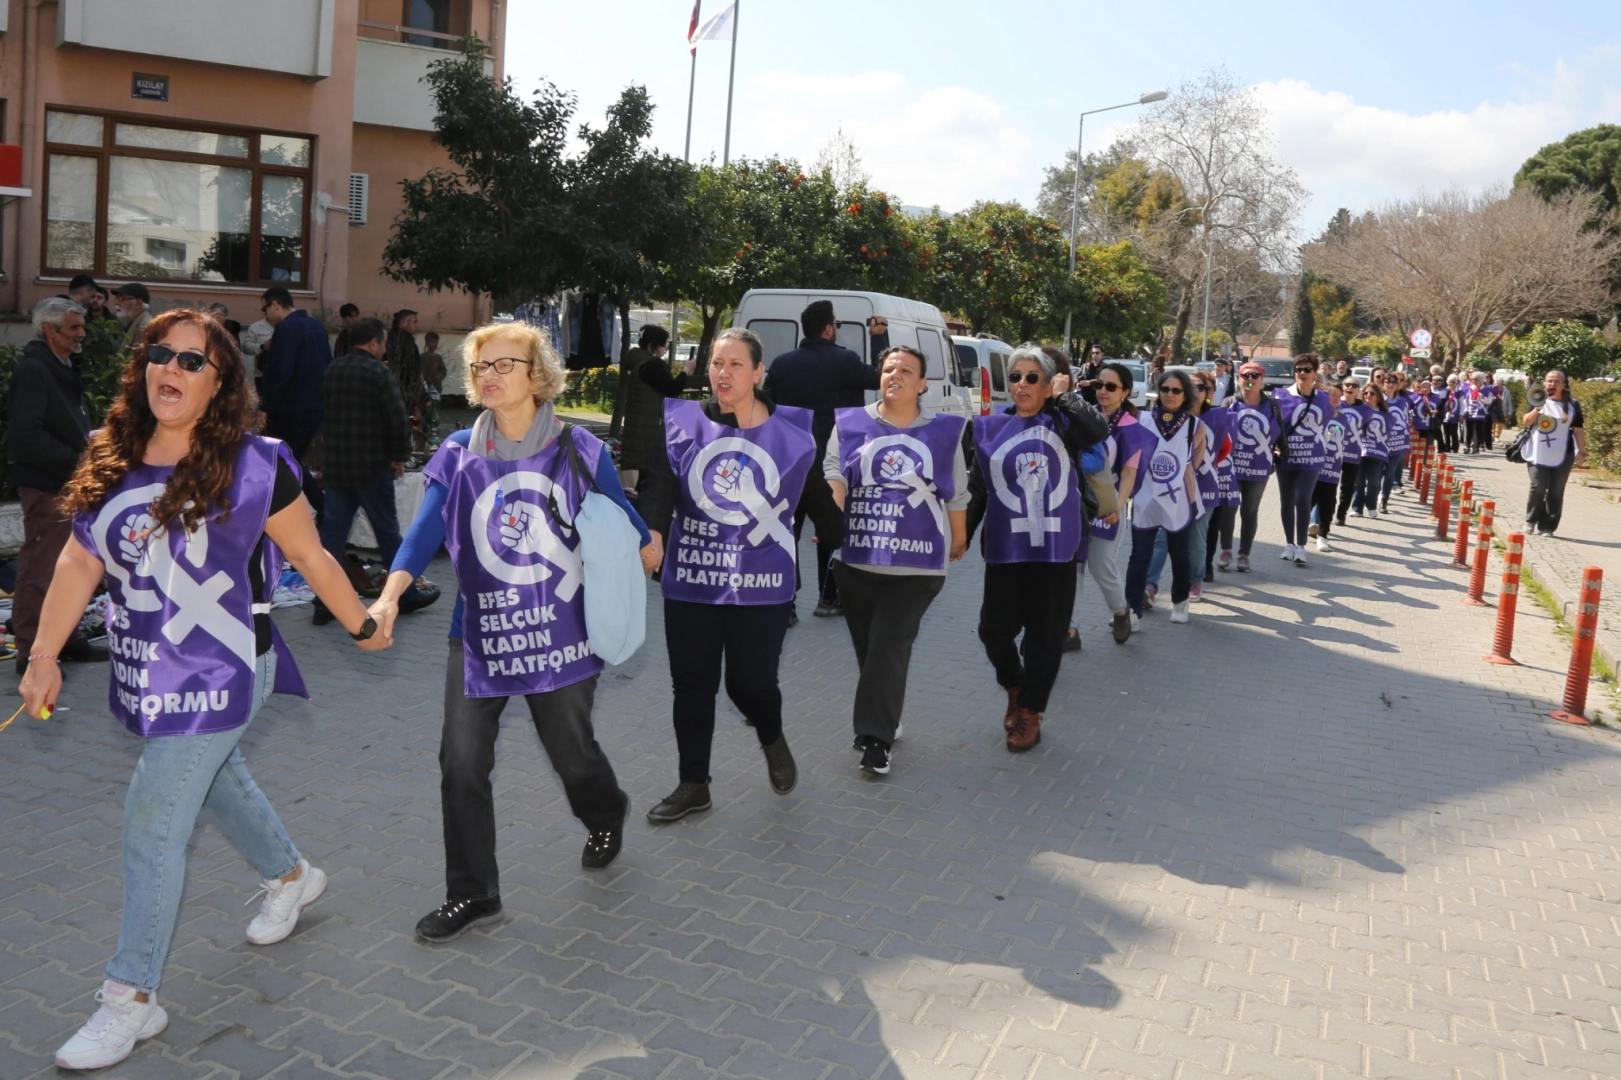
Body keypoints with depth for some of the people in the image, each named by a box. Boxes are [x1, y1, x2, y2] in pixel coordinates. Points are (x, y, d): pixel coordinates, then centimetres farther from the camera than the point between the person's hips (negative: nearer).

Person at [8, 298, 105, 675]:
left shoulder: (63, 368, 16)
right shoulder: (32, 370, -16)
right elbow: (27, 436, -24)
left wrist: (86, 439, 8)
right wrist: (74, 459, -20)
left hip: (70, 483, 10)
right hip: (45, 485, -10)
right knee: (40, 570, -4)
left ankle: (67, 639, 28)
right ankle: (31, 652, 4)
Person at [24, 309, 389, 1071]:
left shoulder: (251, 467, -15)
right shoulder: (111, 460, 1)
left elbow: (312, 558, -7)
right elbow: (80, 561, 0)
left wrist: (363, 627, 2)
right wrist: (44, 656, -6)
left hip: (218, 674, -6)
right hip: (146, 672, 7)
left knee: (152, 826, -5)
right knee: (217, 780, 24)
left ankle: (132, 999, 10)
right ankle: (292, 877, 51)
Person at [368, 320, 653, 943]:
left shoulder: (579, 451, -6)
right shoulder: (458, 456, -2)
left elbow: (621, 519, 7)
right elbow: (425, 531, -13)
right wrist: (389, 595, -27)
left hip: (561, 631, -2)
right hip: (479, 634, 2)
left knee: (573, 752, 13)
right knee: (462, 763, -1)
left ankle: (607, 817, 48)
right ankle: (472, 897, 16)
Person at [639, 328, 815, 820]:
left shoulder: (792, 429, 0)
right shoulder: (684, 423, -1)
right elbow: (661, 487, -15)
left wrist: (841, 534, 11)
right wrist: (653, 534, -32)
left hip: (762, 584, -2)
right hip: (691, 578, 2)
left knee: (751, 682, 1)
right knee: (691, 685, 10)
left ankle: (772, 739, 37)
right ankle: (692, 785, 28)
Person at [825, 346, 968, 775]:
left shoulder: (944, 431, 4)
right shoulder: (850, 423, 4)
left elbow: (956, 494, 11)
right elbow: (833, 472, -5)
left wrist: (958, 539, 18)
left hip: (916, 561, -2)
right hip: (857, 556, 2)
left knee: (890, 646, -8)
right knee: (867, 645, 11)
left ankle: (875, 736, -3)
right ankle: (883, 722, 29)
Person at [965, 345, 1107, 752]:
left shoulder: (1062, 422, 2)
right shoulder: (990, 427, 6)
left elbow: (1099, 431, -20)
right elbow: (976, 490, 9)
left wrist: (1064, 396, -10)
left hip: (1056, 545, -1)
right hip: (1005, 546, 1)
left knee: (1045, 633, 6)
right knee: (994, 628, 1)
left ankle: (1030, 713, 21)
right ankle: (1014, 688, 31)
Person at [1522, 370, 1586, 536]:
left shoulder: (1572, 404, 4)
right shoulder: (1538, 401, 6)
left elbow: (1578, 430, 5)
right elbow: (1525, 422, -3)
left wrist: (1581, 452, 0)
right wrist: (1538, 408, -18)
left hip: (1562, 456, 0)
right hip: (1538, 454, 0)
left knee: (1555, 493, 1)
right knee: (1538, 487, -10)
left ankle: (1547, 527, 8)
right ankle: (1530, 521, 10)